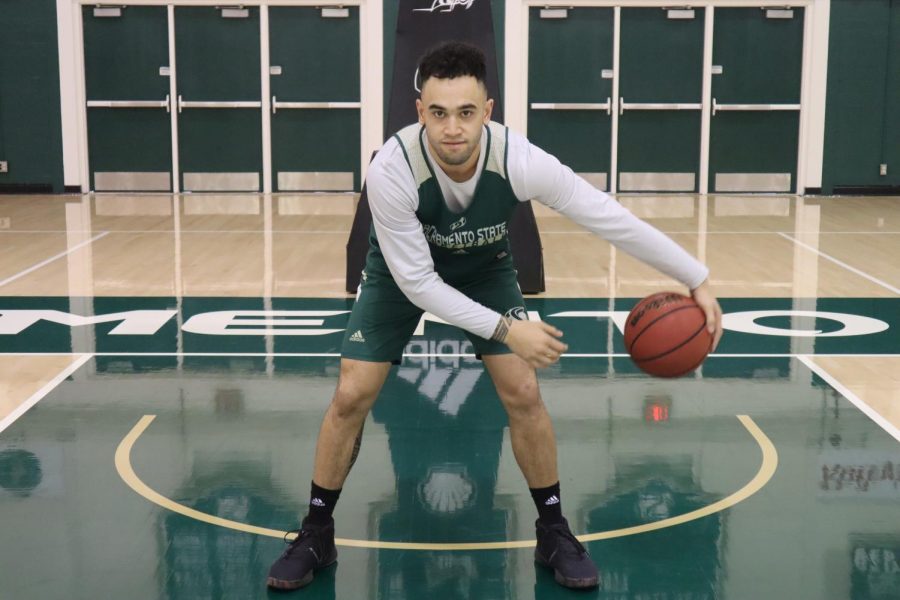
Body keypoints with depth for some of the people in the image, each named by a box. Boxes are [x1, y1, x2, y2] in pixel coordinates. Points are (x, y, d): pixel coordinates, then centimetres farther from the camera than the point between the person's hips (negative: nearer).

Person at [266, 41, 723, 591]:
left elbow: (614, 220, -26)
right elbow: (416, 280, -30)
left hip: (485, 267, 1)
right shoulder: (391, 169, -39)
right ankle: (316, 536, 13)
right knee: (351, 398, -7)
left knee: (523, 393, -8)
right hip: (401, 271, -1)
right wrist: (505, 329, -34)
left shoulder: (519, 160, -35)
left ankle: (554, 532, 12)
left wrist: (698, 280, -21)